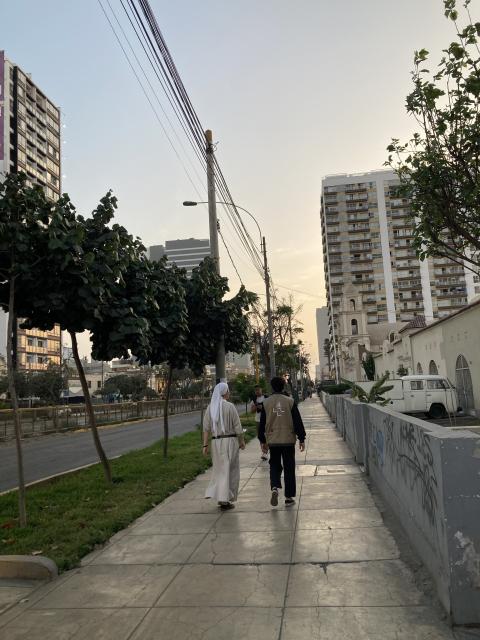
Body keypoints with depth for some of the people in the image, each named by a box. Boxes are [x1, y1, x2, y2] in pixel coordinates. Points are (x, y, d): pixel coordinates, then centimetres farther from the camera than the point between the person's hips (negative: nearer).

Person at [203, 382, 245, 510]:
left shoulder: (210, 407, 1)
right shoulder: (230, 406, -11)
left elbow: (206, 428, 1)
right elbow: (237, 427, -9)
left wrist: (205, 445, 5)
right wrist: (242, 441, 3)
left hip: (216, 442, 4)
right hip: (230, 441, -4)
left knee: (219, 469, 19)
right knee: (230, 470, 6)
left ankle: (221, 498, 16)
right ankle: (225, 501, 6)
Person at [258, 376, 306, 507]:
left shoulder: (266, 403, 0)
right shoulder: (290, 401, -5)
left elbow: (262, 423, 5)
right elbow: (297, 421, -4)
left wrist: (263, 441, 14)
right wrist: (301, 439, 3)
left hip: (272, 441, 1)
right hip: (288, 440, -1)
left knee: (274, 465, 15)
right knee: (289, 468, 8)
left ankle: (275, 487, -9)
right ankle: (289, 497, 12)